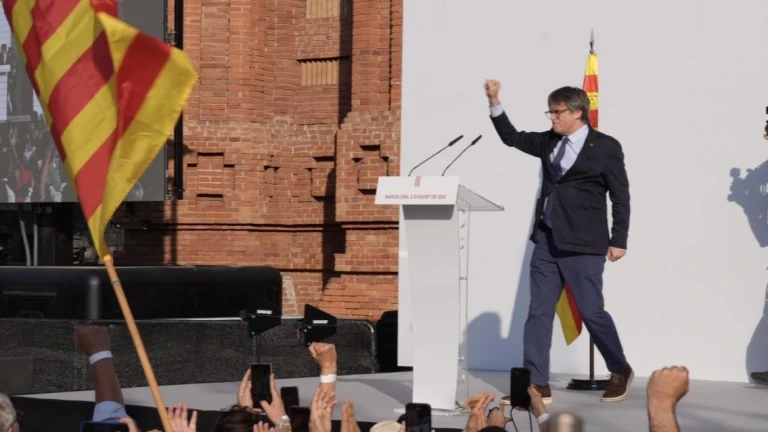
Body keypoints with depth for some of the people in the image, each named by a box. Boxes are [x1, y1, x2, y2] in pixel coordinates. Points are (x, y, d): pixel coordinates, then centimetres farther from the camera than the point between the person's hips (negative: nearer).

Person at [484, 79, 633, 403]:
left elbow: (620, 197, -4)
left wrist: (618, 241, -6)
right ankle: (537, 385, 3)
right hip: (547, 242, 6)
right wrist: (494, 102, 5)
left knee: (592, 312, -2)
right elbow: (512, 137, 18)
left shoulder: (605, 147, -5)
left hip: (583, 246, -6)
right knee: (539, 312, 1)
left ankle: (620, 371, 21)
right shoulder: (549, 142, 10)